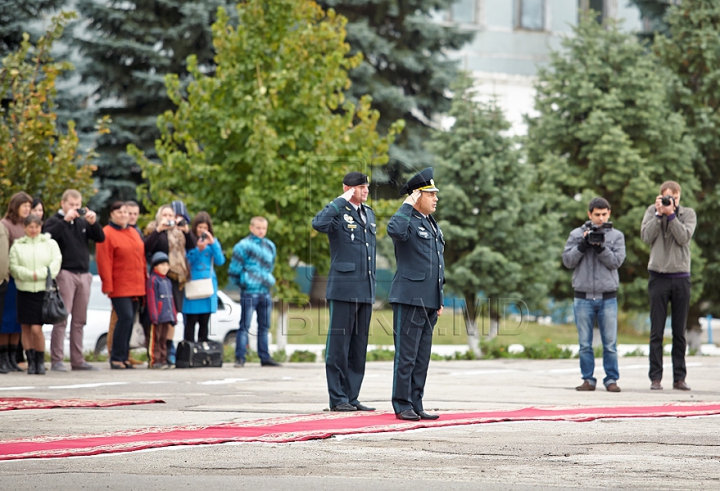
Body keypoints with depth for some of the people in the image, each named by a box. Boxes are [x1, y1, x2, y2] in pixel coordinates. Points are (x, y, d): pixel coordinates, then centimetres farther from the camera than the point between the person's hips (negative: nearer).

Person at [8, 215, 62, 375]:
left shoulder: (50, 243, 9)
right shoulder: (17, 246, 9)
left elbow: (56, 263, -3)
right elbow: (14, 267, -1)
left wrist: (40, 274, -16)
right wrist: (29, 275, -16)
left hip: (43, 291, -2)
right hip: (24, 291, 2)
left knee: (36, 329, -9)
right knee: (26, 328, 3)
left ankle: (41, 361, 6)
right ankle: (31, 361, 14)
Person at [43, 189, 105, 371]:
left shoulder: (83, 222, 18)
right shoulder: (55, 221, 3)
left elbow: (100, 238, 9)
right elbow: (48, 236, -17)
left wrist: (93, 222, -7)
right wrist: (65, 220, -20)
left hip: (83, 274, 5)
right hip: (65, 273, -5)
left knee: (79, 320, 6)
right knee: (61, 318, -8)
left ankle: (77, 360, 10)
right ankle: (56, 361, -9)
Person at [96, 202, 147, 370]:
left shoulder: (133, 233, 18)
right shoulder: (107, 234, -6)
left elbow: (141, 258, 23)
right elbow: (104, 262, -11)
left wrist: (145, 278, 18)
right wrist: (108, 285, -15)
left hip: (136, 286, 7)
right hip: (119, 287, -7)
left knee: (129, 320, 7)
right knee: (125, 317, -16)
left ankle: (124, 357, 12)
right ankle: (116, 357, -11)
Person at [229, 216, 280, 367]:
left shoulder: (270, 246, 12)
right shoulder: (244, 246, -8)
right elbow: (234, 270, -7)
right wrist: (242, 282, 1)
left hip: (265, 291, 6)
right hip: (249, 291, -6)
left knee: (264, 326, 11)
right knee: (244, 325, -5)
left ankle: (265, 357, 17)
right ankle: (240, 358, -5)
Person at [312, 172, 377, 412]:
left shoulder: (369, 214, 17)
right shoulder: (338, 212, -6)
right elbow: (318, 223, -30)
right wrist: (342, 201, -21)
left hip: (365, 292, 7)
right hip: (343, 290, -7)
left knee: (359, 347, 9)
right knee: (339, 344, -3)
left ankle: (352, 397, 14)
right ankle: (337, 399, 0)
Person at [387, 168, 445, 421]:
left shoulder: (433, 226, 19)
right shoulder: (407, 221, -8)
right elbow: (395, 230, -34)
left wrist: (439, 300, 21)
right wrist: (407, 205, -20)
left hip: (429, 302, 9)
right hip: (409, 299, -8)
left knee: (422, 358, 10)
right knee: (406, 356, -6)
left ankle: (416, 405, 14)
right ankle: (402, 407, -3)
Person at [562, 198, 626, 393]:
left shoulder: (616, 236, 7)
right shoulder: (577, 234, 7)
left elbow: (616, 261, -5)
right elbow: (567, 261, 1)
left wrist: (600, 247, -17)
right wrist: (583, 245, -12)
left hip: (607, 297, 0)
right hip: (583, 297, 0)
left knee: (610, 343, -1)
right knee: (585, 343, 3)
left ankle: (611, 379, 5)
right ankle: (588, 379, 9)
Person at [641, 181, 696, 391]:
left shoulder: (688, 213, 7)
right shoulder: (652, 211, 7)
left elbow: (684, 237, -9)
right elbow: (646, 237, -6)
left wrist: (671, 214, -13)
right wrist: (659, 213, -10)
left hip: (681, 277, 1)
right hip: (658, 276, -1)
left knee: (679, 332, 4)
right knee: (656, 331, -1)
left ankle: (679, 377, 8)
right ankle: (655, 377, 1)